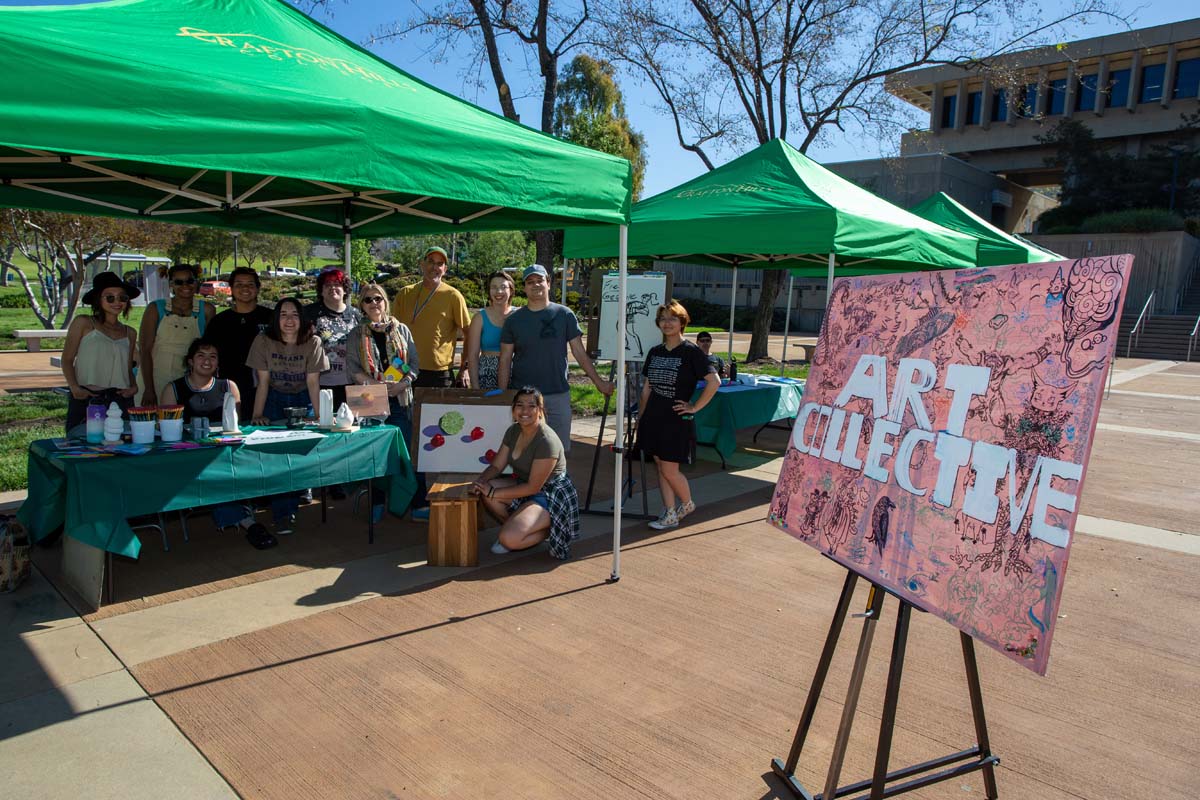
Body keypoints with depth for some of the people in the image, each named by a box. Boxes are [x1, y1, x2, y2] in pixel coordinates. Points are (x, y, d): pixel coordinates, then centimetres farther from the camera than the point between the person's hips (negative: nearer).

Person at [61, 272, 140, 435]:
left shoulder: (130, 333, 16)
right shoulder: (83, 323, 6)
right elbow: (67, 360, 3)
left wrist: (134, 387, 0)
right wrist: (74, 387, -11)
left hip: (120, 400, 3)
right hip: (86, 399, -3)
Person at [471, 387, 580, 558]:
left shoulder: (547, 441, -25)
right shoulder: (513, 431, 1)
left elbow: (533, 487, -24)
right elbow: (496, 466, 5)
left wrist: (493, 492, -22)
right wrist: (480, 480, -18)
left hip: (551, 497, -8)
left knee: (509, 539, -25)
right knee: (484, 491, -16)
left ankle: (548, 530, 0)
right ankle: (513, 525, 2)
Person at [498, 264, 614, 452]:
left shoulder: (564, 315, 3)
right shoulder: (514, 319, 4)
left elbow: (579, 352, 5)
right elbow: (505, 360, 5)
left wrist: (598, 382, 0)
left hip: (558, 395, 0)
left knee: (560, 449, 6)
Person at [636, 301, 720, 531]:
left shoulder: (691, 352, -9)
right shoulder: (654, 352, 9)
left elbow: (714, 382, -15)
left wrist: (695, 407, -13)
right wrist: (640, 418, 13)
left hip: (677, 420, -6)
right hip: (654, 417, 6)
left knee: (669, 470, -2)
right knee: (660, 467, 8)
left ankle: (687, 504, 25)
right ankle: (670, 514, 18)